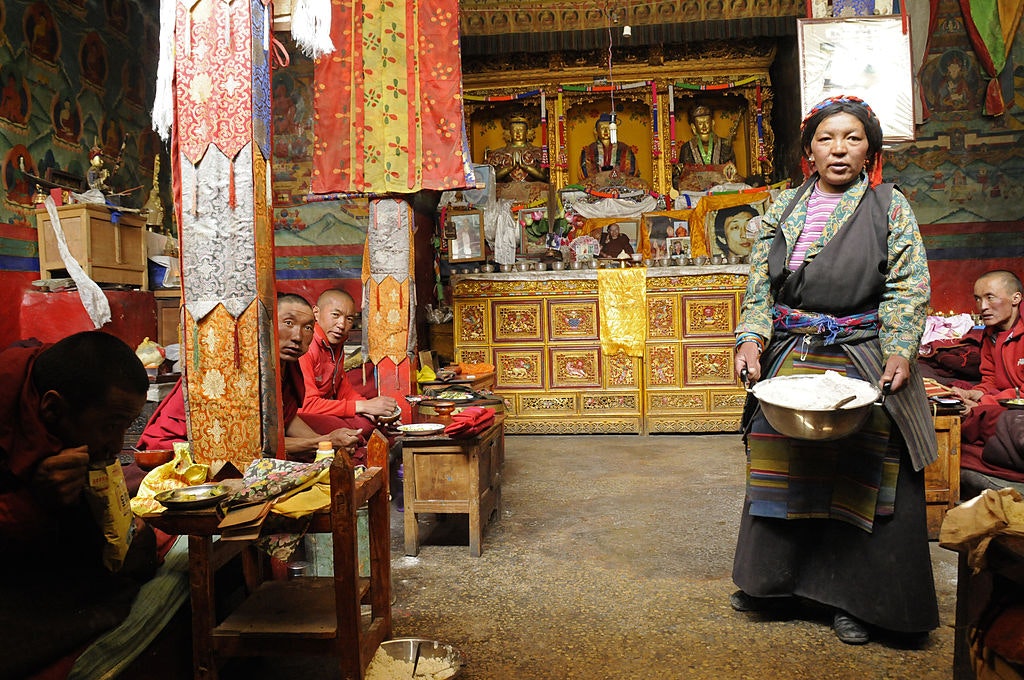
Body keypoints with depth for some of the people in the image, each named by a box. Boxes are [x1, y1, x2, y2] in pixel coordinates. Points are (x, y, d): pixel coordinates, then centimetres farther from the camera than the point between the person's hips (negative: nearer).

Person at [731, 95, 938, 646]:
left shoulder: (889, 206, 3)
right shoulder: (784, 208, 10)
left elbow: (908, 285, -2)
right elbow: (760, 283, 7)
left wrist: (900, 350, -15)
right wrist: (751, 338, -8)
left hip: (859, 355, -3)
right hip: (788, 356, 3)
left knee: (857, 476, 0)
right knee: (780, 467, 10)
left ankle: (852, 599, 17)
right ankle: (773, 581, 28)